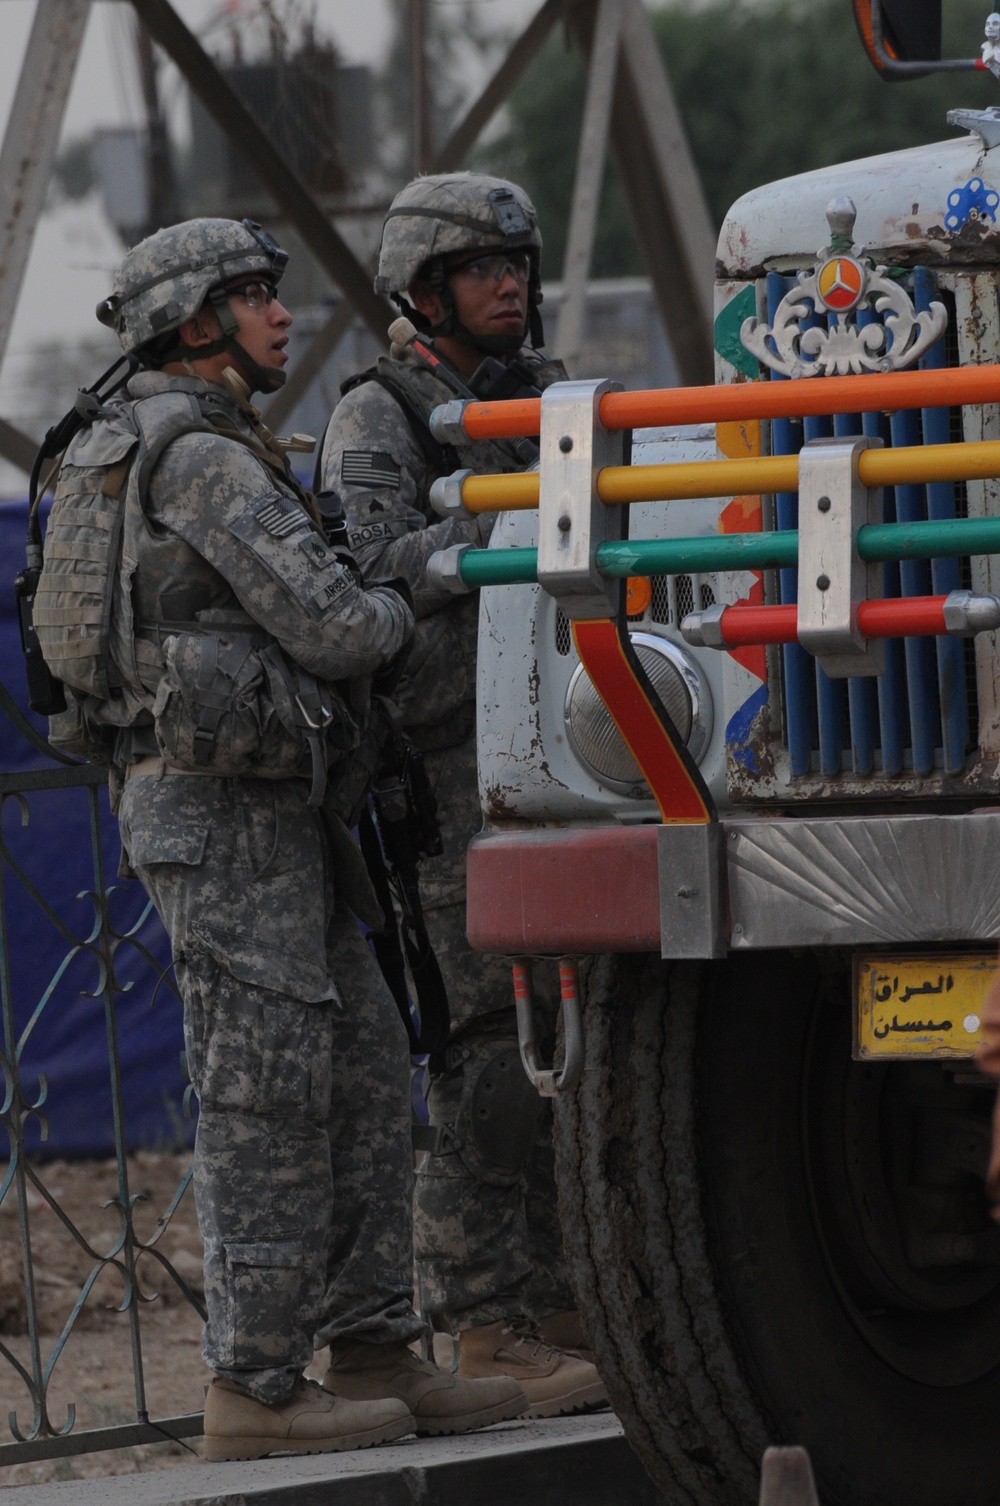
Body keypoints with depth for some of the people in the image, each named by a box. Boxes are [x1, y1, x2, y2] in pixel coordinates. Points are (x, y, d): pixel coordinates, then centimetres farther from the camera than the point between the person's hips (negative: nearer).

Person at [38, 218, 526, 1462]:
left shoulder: (139, 456, 21)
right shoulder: (200, 458, -13)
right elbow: (331, 628, -17)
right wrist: (394, 609, 5)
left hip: (269, 813, 10)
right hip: (221, 808, -10)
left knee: (361, 1075, 9)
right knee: (265, 1099, -8)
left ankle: (371, 1356, 11)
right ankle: (255, 1388, -5)